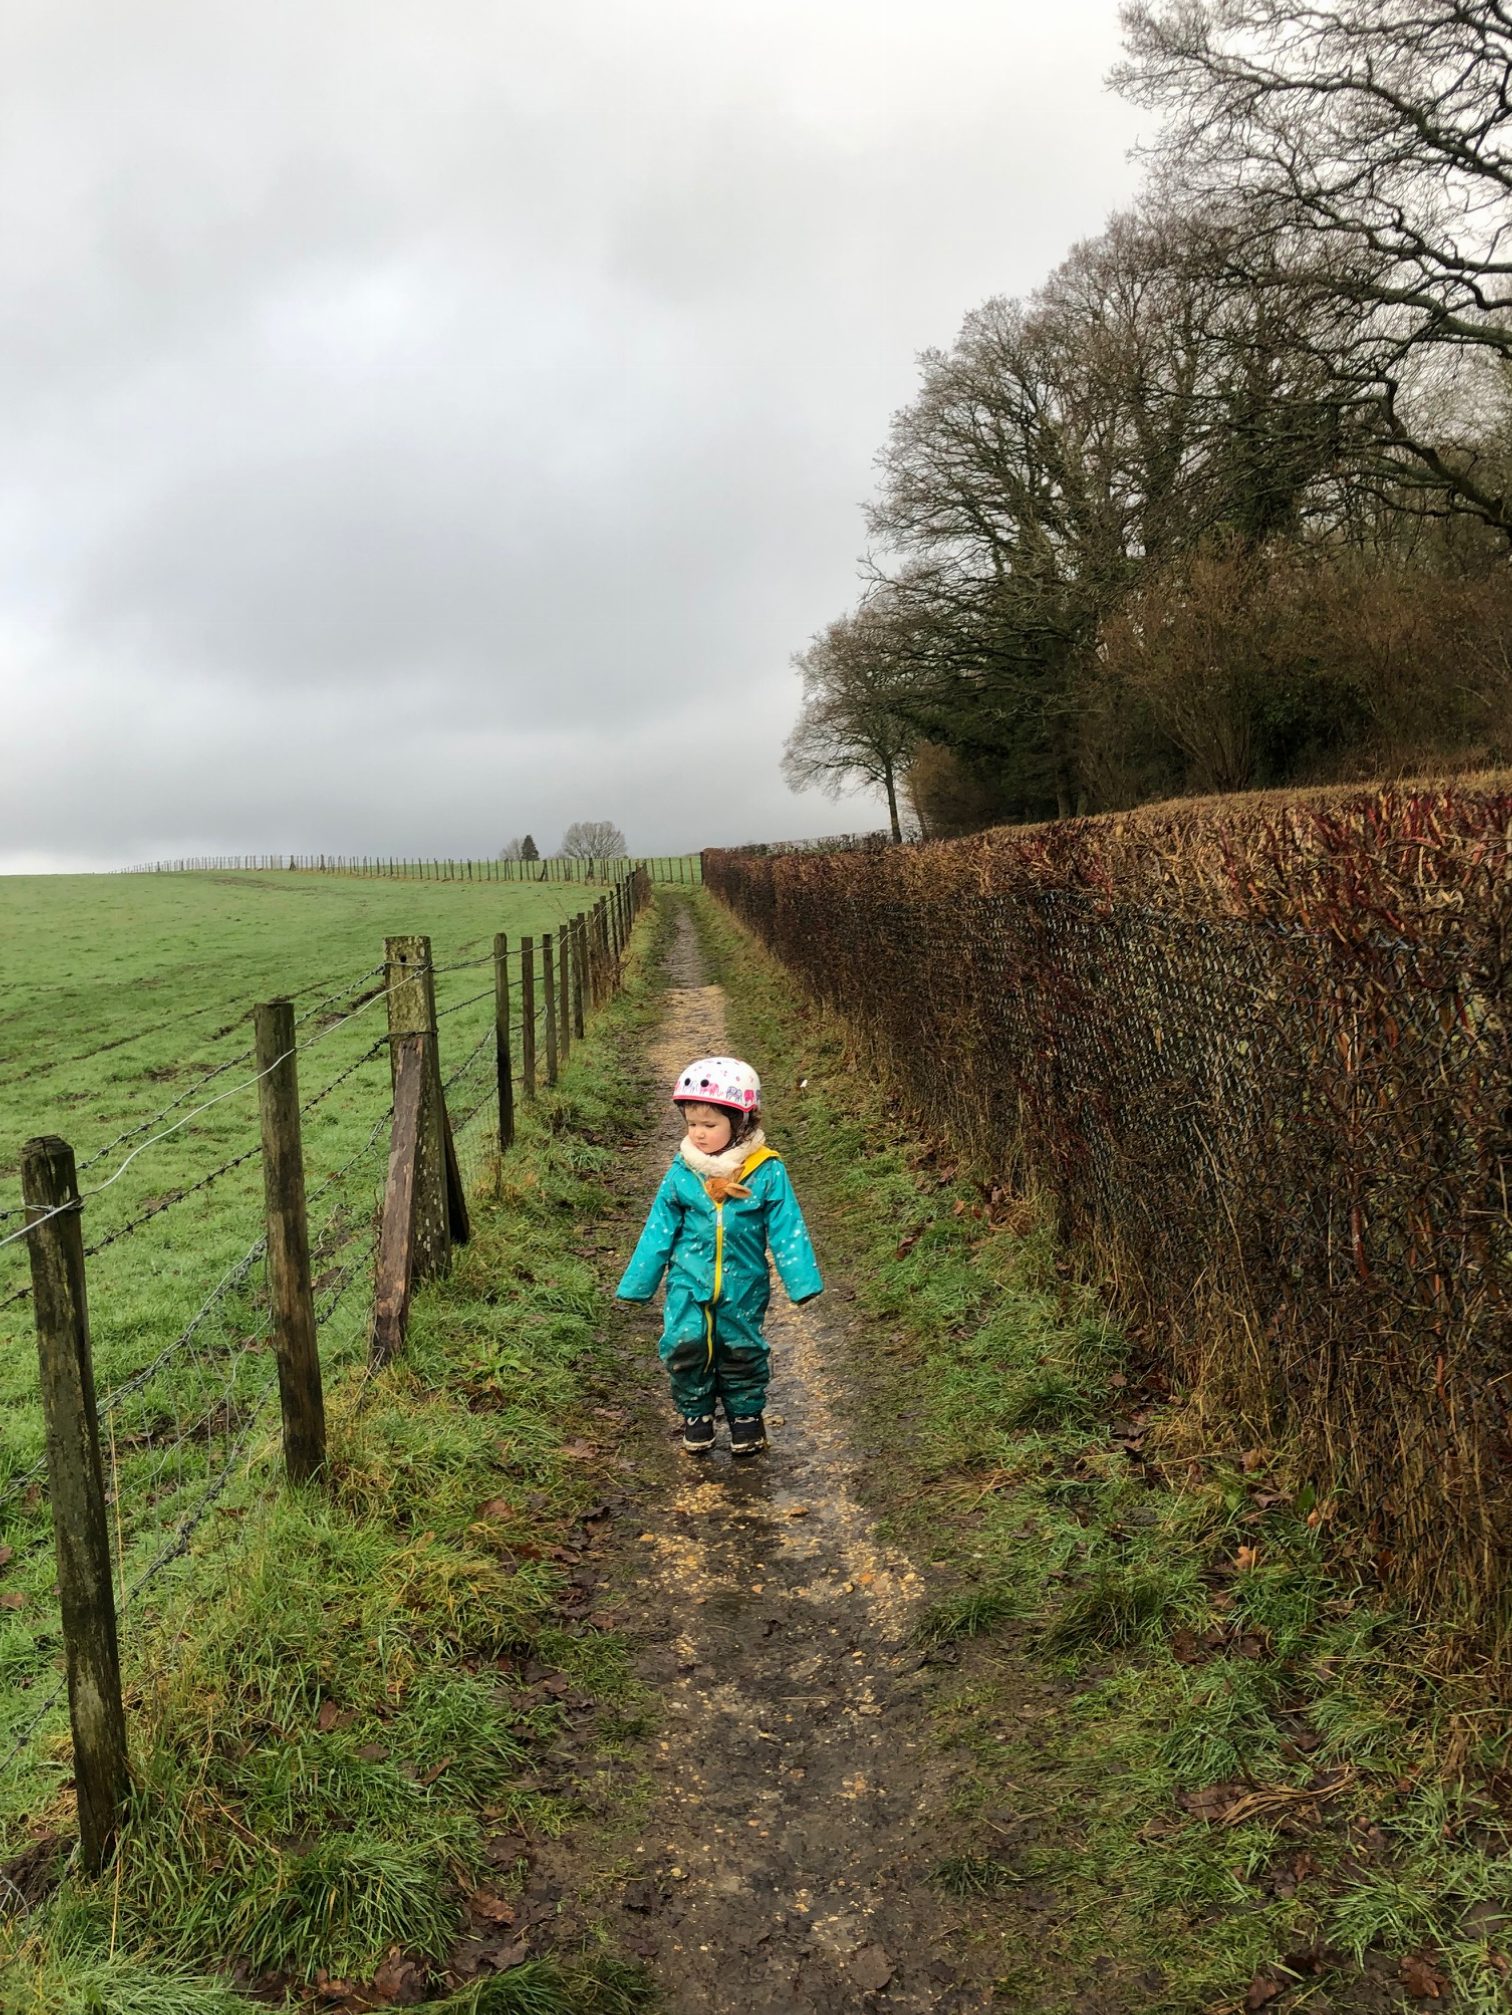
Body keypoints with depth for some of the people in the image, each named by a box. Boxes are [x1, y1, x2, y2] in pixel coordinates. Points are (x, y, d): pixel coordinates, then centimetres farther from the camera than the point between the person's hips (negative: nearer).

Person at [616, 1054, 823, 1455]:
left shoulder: (766, 1171, -10)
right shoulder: (682, 1173, -5)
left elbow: (787, 1230, -5)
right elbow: (659, 1231, 4)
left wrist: (802, 1282, -8)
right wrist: (636, 1284, 7)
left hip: (742, 1285, -1)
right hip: (688, 1280, 1)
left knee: (741, 1348, 10)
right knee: (683, 1342, -12)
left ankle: (746, 1414, 34)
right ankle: (695, 1413, 12)